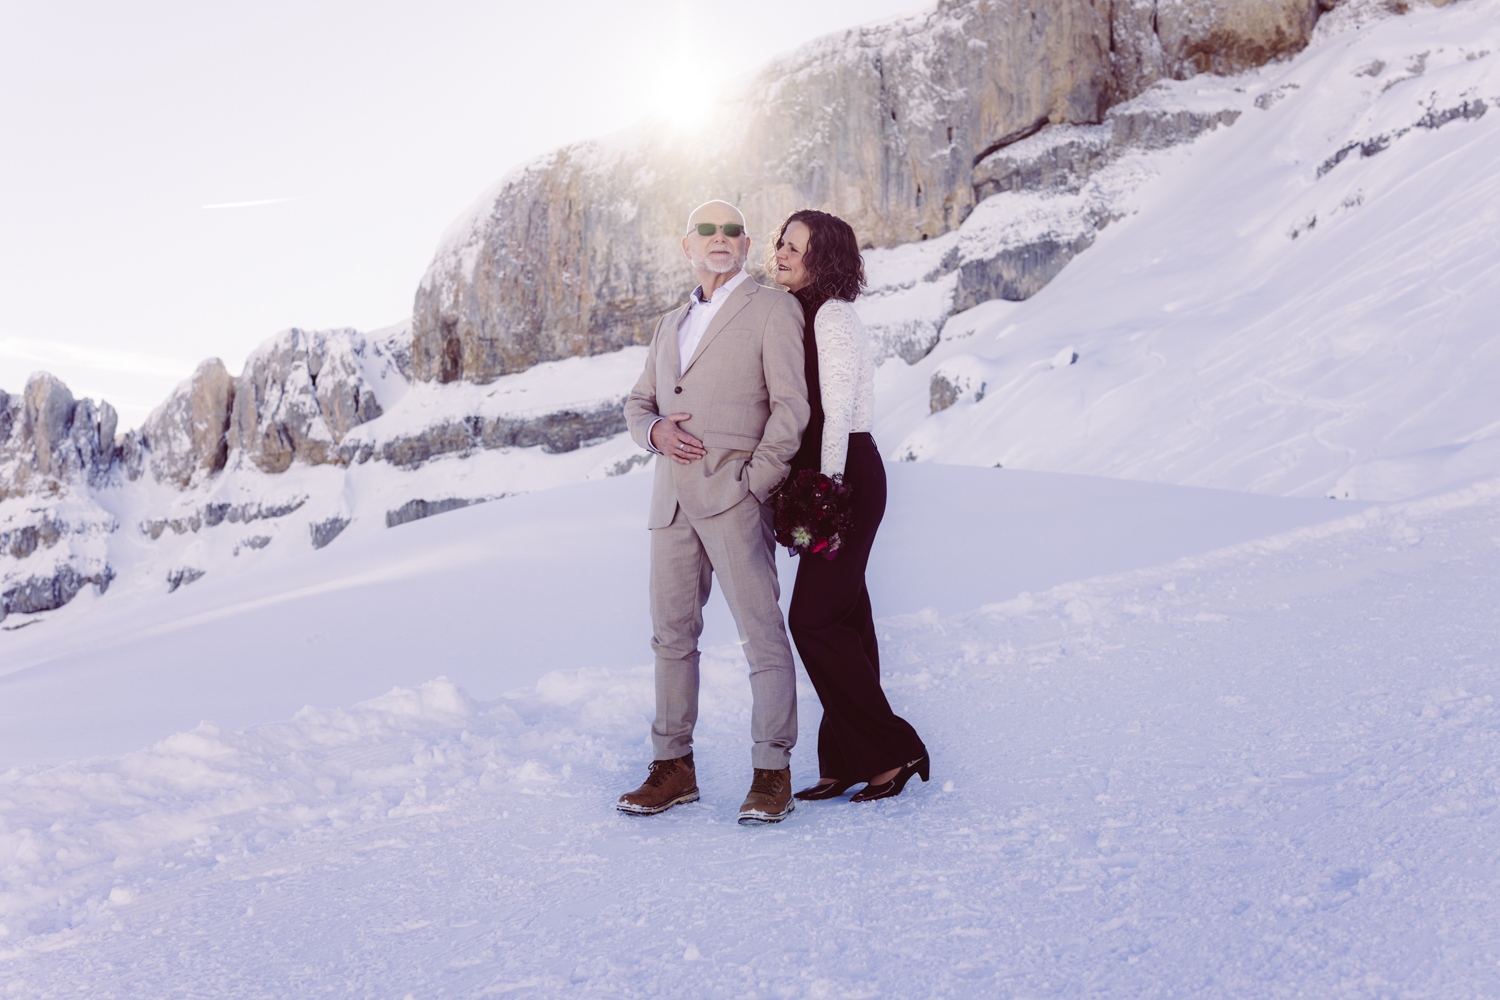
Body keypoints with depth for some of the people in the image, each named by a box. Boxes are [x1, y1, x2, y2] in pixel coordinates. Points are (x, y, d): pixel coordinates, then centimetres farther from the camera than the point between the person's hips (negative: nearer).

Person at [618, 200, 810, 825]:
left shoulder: (772, 310, 1)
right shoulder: (671, 324, 22)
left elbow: (791, 405, -7)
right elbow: (637, 403, 22)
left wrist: (754, 484, -13)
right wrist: (656, 430, -2)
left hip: (734, 497, -6)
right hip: (673, 501, 7)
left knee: (762, 634, -6)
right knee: (672, 633, 8)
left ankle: (772, 776, -2)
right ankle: (673, 768, 16)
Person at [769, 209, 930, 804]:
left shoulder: (832, 315, -13)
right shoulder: (803, 315, 16)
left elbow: (837, 410, -18)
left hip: (846, 474, -10)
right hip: (829, 478, 10)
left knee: (814, 619, -9)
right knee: (842, 619, 9)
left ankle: (893, 750, -2)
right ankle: (847, 763, 15)